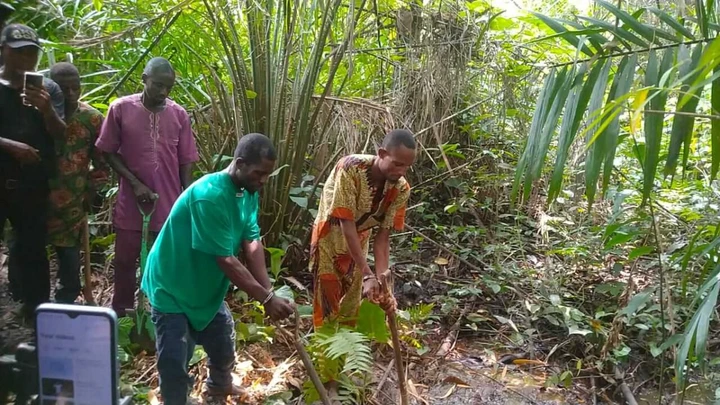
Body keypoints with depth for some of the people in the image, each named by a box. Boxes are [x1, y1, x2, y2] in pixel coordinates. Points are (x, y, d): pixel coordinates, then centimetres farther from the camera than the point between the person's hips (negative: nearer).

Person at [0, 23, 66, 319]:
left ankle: (37, 309, 15)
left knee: (33, 250, 7)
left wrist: (46, 110, -13)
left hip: (33, 185, 3)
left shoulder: (44, 90, 10)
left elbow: (60, 135, 5)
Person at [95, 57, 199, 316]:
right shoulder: (121, 108, -7)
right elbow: (108, 152, -1)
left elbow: (186, 162, 3)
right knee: (125, 260, 11)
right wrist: (135, 183, -12)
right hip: (131, 203, -1)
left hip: (169, 204, 1)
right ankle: (121, 315, 29)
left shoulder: (179, 115, -2)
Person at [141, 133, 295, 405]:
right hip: (171, 289, -8)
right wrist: (266, 298, -29)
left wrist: (268, 292, -20)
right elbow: (226, 261, -33)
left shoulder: (249, 193, -6)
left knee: (224, 342, 24)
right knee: (175, 362, -2)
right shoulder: (209, 196, -34)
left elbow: (252, 244, -10)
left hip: (207, 286, 9)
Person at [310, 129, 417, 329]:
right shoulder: (351, 168, -34)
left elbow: (383, 235, -16)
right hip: (330, 237, -4)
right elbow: (346, 224, -33)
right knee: (328, 304, -2)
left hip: (359, 240, 5)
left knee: (351, 305, 15)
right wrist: (367, 275, -36)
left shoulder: (400, 189, -19)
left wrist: (382, 277, -29)